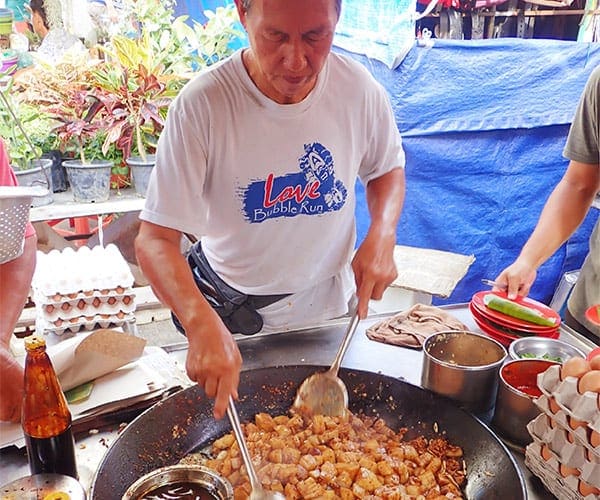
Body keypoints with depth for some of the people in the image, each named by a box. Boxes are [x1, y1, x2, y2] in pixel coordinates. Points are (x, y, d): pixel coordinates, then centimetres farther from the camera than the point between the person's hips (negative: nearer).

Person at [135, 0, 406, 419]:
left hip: (331, 307, 3)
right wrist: (202, 322, -44)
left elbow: (388, 169, 5)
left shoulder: (360, 89, -15)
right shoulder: (202, 104, -26)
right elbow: (155, 239, -26)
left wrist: (383, 234, -15)